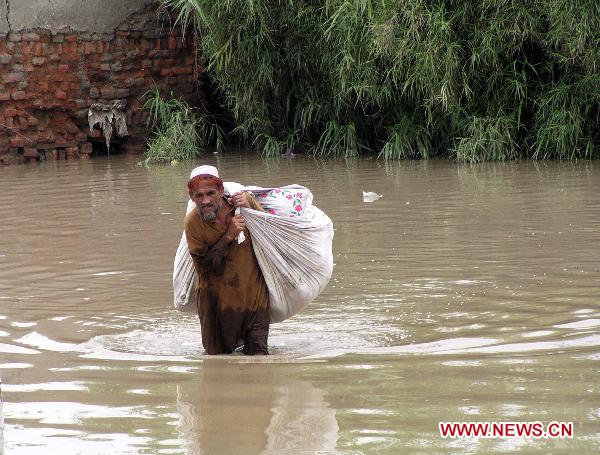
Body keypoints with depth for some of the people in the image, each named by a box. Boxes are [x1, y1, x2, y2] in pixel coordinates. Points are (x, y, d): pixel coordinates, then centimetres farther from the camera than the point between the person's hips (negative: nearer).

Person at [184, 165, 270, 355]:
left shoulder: (245, 201, -9)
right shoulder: (193, 222, -12)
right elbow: (204, 266, -15)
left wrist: (251, 210, -16)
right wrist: (229, 236, -24)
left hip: (254, 295, 1)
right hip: (217, 301, -1)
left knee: (258, 356, 4)